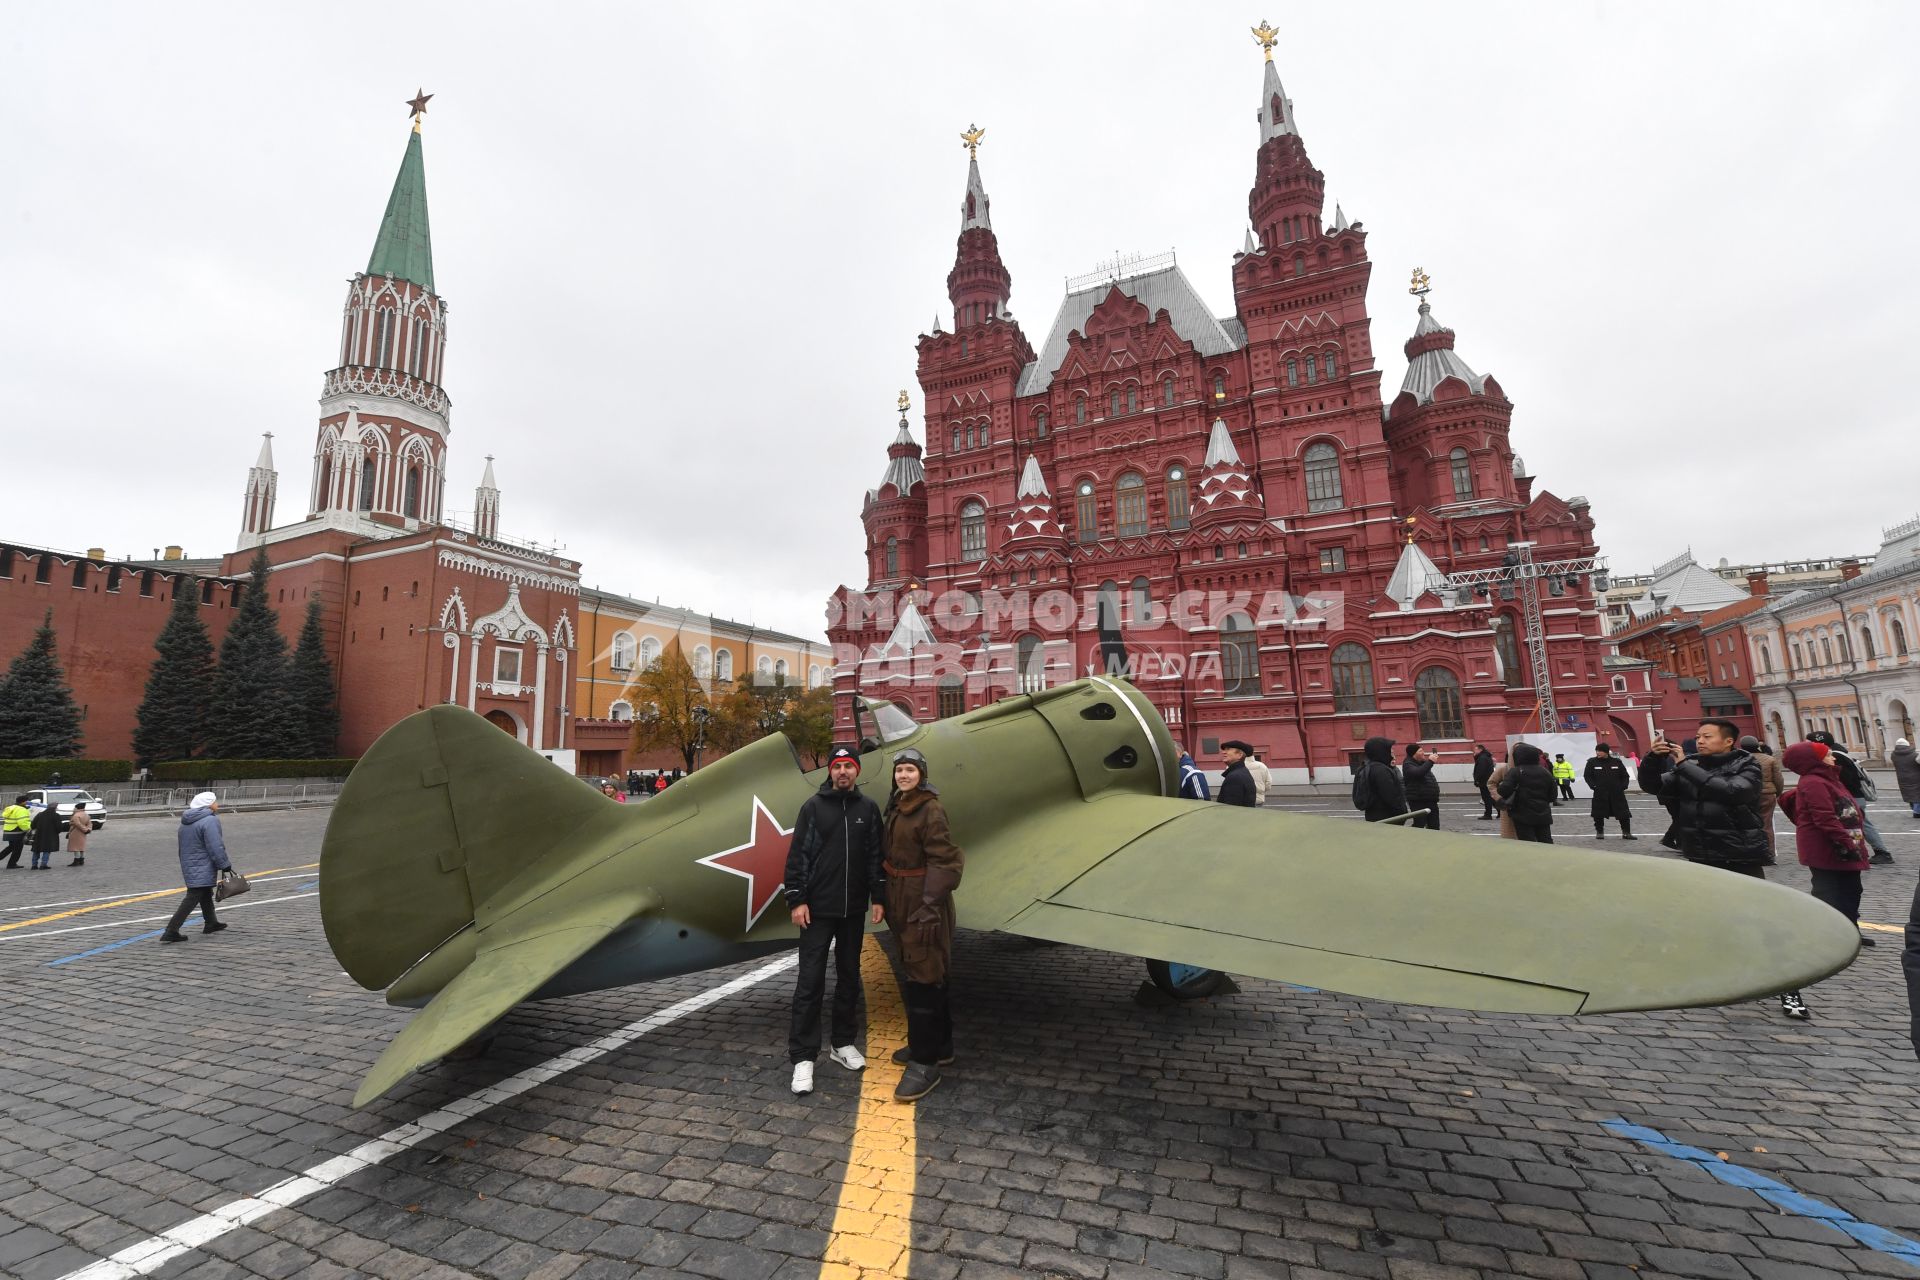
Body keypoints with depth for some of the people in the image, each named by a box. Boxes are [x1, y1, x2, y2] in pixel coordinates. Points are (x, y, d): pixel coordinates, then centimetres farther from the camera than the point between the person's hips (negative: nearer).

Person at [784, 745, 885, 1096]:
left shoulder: (868, 808, 4)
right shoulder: (813, 806, -4)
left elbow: (875, 856, 7)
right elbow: (797, 855, -5)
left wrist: (877, 898, 3)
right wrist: (796, 900, -9)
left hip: (853, 910, 3)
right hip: (818, 909, -3)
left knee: (849, 978, 13)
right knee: (810, 981, -2)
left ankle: (843, 1043, 28)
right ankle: (803, 1056, 7)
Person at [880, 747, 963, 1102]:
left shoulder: (931, 809, -15)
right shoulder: (897, 807, 11)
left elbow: (944, 861, -19)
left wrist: (929, 908, -23)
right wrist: (887, 900, 15)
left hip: (924, 904, -9)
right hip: (903, 902, 9)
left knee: (923, 978, -5)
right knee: (928, 974, 18)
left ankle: (925, 1063, 3)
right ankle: (939, 1045, 31)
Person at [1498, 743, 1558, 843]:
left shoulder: (1515, 772, -13)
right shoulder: (1545, 772, 4)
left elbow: (1504, 790, -23)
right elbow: (1553, 793, 8)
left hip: (1523, 816, -5)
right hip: (1543, 815, 5)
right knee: (1546, 842, 13)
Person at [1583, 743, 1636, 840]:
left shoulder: (1617, 761, 3)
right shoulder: (1592, 762, -1)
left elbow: (1625, 776, 10)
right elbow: (1587, 776, 2)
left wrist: (1623, 786, -3)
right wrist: (1593, 786, -10)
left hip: (1617, 793, 1)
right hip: (1600, 794, -1)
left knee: (1624, 814, 4)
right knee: (1599, 814, 1)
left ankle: (1626, 833, 16)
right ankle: (1599, 832, 14)